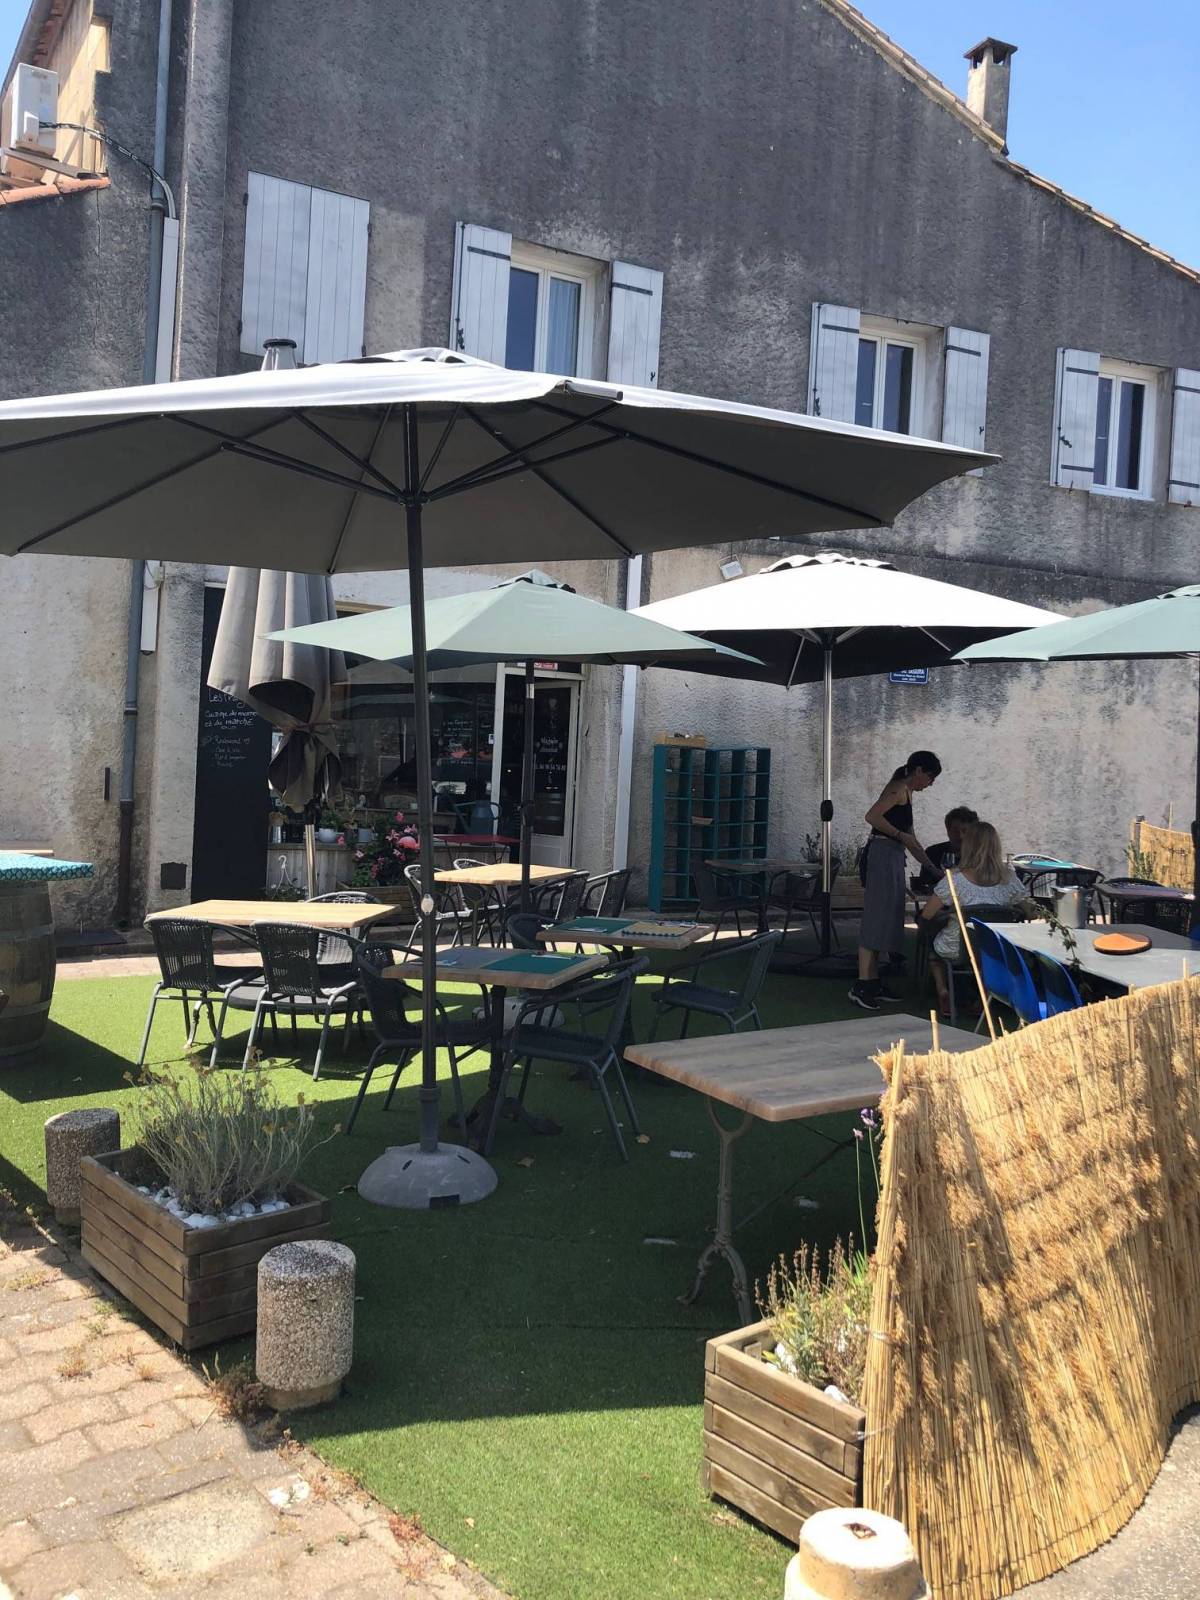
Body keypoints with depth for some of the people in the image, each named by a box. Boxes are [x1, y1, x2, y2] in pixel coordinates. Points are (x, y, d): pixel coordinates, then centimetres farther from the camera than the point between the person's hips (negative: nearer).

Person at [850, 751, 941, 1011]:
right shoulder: (899, 788, -8)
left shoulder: (907, 793, 22)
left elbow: (911, 841, 26)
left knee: (884, 921, 11)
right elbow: (872, 816, -22)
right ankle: (861, 986, -10)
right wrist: (900, 834, -17)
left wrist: (934, 869, 26)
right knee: (875, 919, -10)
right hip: (881, 855, -10)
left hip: (893, 859, 10)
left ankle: (873, 984, 16)